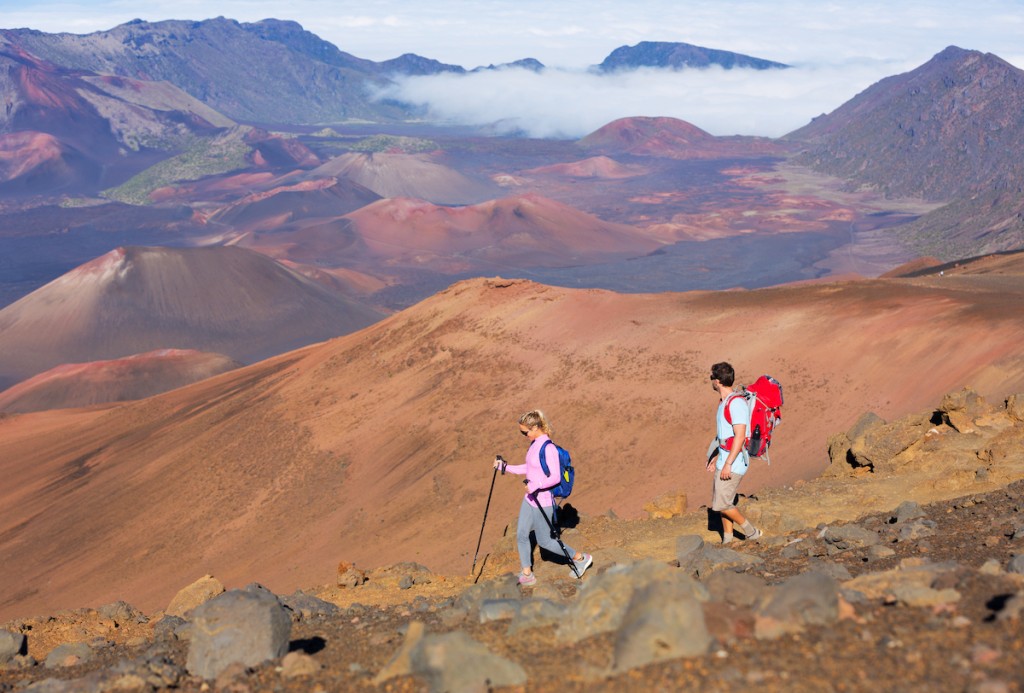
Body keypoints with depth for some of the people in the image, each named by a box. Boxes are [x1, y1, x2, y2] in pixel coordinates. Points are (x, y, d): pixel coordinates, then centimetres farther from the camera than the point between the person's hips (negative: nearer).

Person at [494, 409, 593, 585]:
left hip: (542, 501, -9)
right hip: (530, 498, 9)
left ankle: (580, 558, 20)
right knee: (521, 535, 9)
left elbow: (556, 477, -25)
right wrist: (505, 467, 13)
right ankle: (527, 575, 20)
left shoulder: (547, 448, -22)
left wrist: (536, 485, -34)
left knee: (544, 541, 4)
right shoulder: (534, 444, 6)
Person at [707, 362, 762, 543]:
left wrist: (728, 464, -24)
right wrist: (718, 456, 26)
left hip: (734, 462, -10)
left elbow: (740, 436, -24)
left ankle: (751, 532, 7)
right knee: (722, 501, 12)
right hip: (725, 460, 10)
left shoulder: (736, 402, -20)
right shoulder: (725, 402, 12)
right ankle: (727, 541, 17)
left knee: (721, 504, -6)